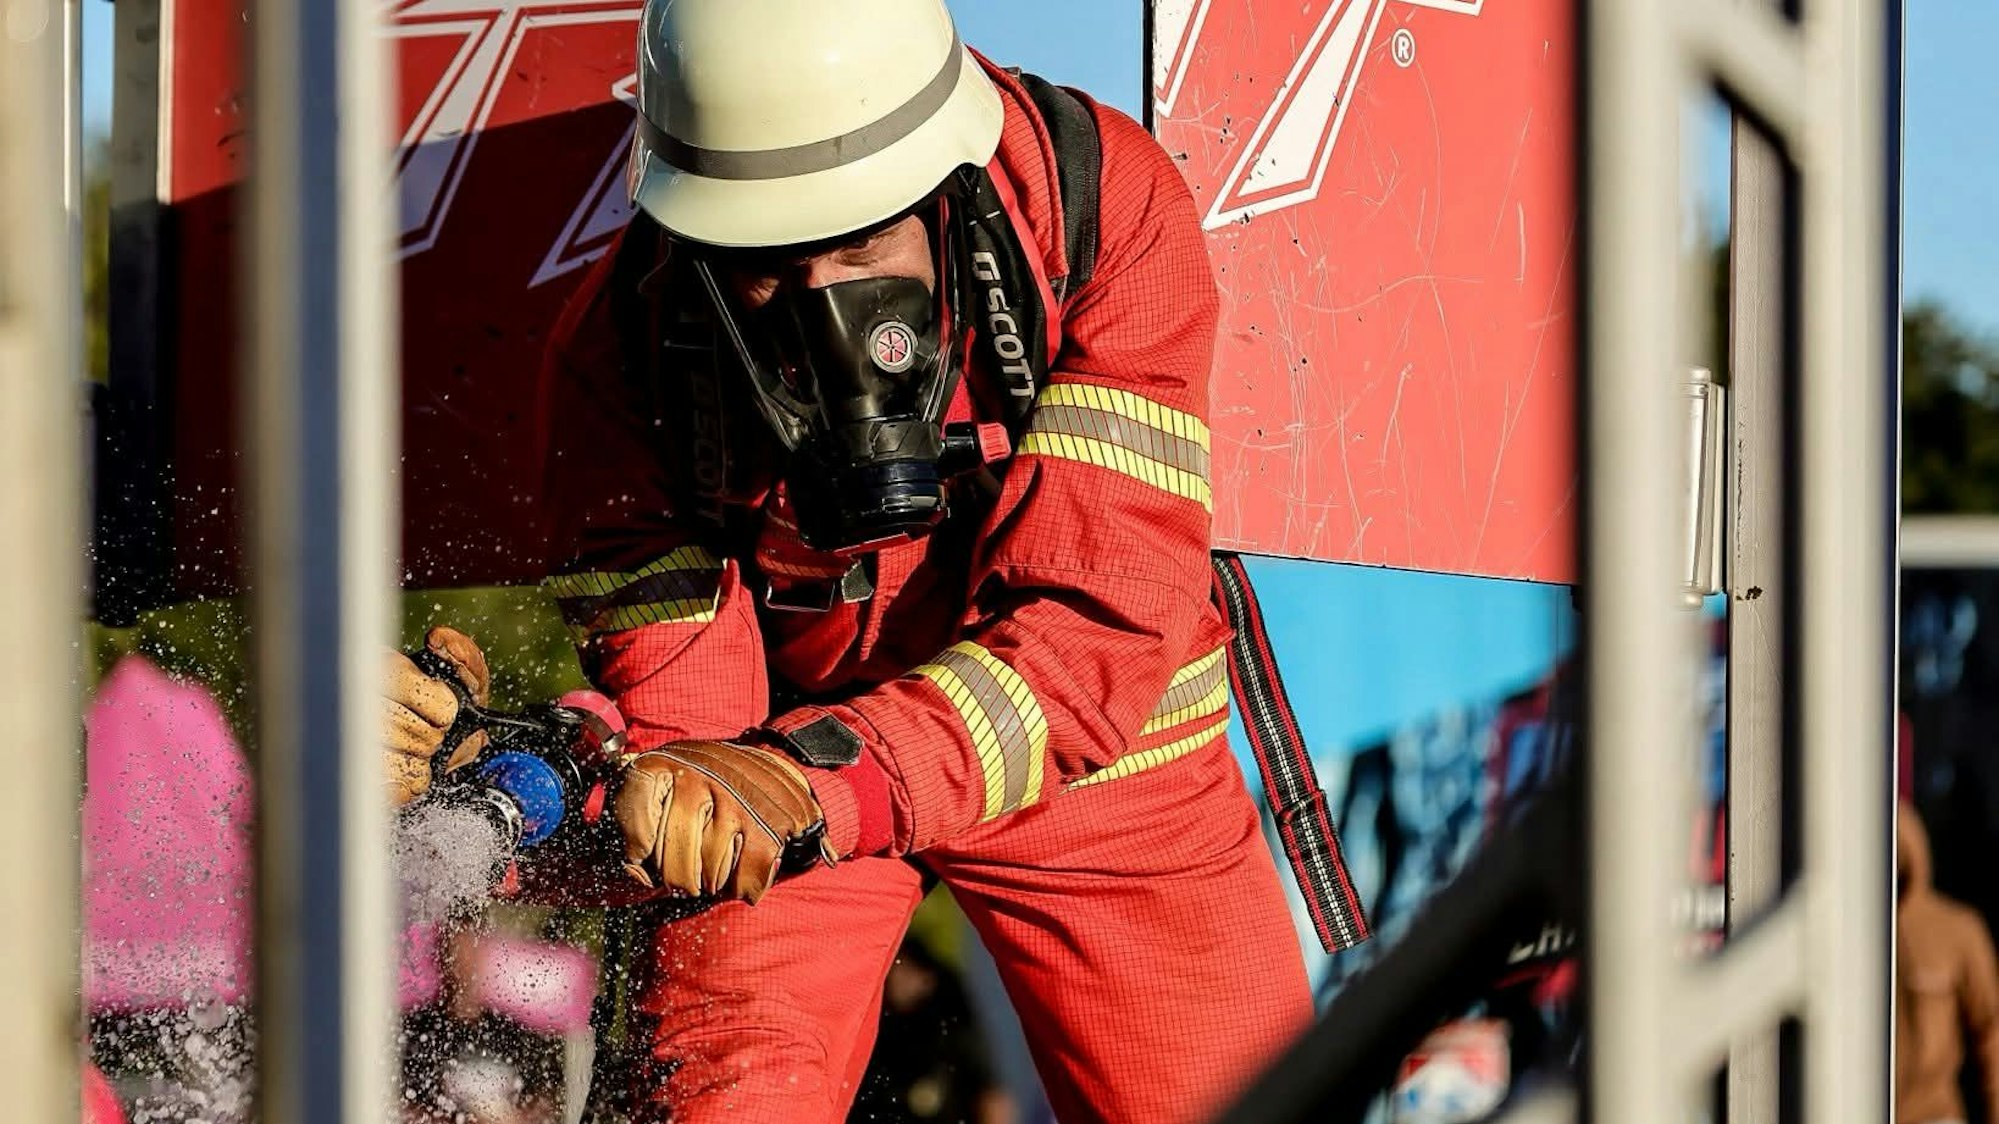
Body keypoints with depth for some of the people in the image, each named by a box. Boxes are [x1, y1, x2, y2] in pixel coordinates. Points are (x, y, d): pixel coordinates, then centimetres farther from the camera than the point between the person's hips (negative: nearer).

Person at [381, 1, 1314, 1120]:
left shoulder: (1104, 202, -30)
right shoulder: (623, 349, -25)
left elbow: (1102, 619, -34)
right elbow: (681, 745, -23)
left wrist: (821, 783, -49)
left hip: (1096, 752, 0)